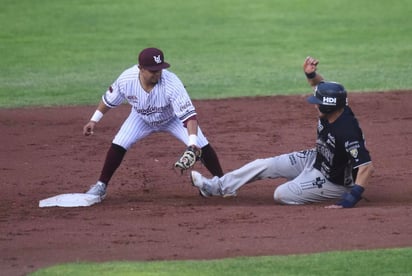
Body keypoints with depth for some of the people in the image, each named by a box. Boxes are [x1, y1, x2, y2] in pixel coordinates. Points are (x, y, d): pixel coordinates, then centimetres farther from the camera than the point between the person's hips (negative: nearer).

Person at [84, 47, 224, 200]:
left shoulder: (172, 83, -41)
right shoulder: (126, 80, -31)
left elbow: (188, 114, -44)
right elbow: (109, 100, -9)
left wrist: (193, 143, -56)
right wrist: (94, 120, -4)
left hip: (173, 117, -2)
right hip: (141, 118, 2)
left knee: (201, 145, -16)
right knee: (118, 145, -14)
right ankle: (101, 186, 3)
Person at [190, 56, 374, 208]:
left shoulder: (347, 131, -39)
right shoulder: (330, 110, -15)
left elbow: (366, 166, -43)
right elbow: (320, 85, 5)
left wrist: (351, 198, -49)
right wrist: (310, 74, -18)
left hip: (332, 180, -9)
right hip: (315, 160, 9)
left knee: (281, 195, -11)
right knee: (263, 165, 8)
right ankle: (217, 187, 20)